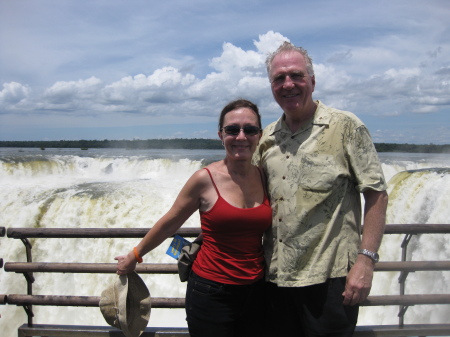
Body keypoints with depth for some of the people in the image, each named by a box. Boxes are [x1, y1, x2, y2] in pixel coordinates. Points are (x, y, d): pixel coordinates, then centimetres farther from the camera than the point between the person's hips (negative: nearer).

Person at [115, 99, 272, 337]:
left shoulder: (265, 178, -1)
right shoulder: (205, 179, -13)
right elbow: (169, 224, -1)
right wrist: (134, 256, 9)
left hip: (255, 291, 4)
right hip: (211, 293, -4)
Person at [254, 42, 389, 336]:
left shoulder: (345, 126, -5)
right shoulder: (267, 137, 10)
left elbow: (376, 194, -8)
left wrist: (366, 259, -16)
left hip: (329, 277, -5)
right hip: (276, 276, 5)